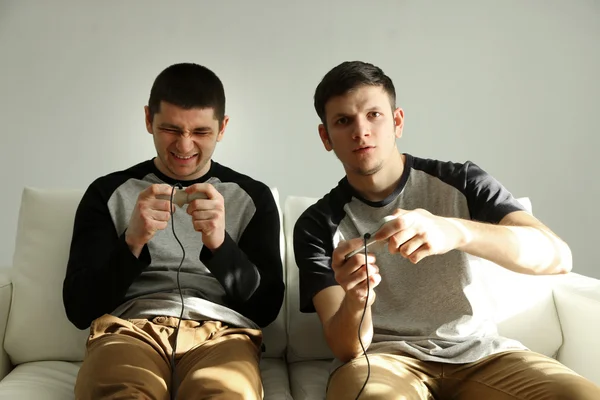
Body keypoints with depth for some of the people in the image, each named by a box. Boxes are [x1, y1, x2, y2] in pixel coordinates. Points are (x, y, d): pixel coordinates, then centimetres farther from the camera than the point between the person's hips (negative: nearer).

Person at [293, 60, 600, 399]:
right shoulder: (317, 225, -1)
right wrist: (355, 301, -32)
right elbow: (346, 347, -8)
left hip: (479, 351, 3)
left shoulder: (461, 183, 0)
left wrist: (457, 231, -32)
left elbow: (557, 256, -14)